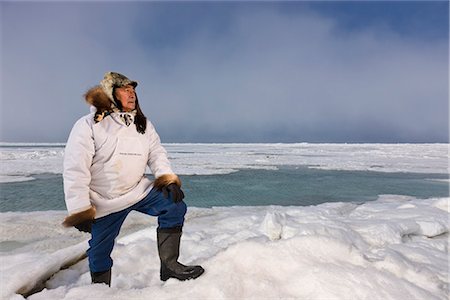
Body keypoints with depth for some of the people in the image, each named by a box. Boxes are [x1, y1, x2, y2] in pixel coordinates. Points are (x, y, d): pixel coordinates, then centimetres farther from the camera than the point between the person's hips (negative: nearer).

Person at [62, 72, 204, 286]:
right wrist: (80, 211, -14)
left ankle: (169, 266, -5)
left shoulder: (143, 124, 4)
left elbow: (157, 154, 2)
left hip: (139, 190, 3)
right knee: (100, 250, 7)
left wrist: (168, 179, -16)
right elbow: (75, 171, -13)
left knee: (175, 206, -16)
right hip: (104, 202, -3)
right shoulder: (88, 126, -11)